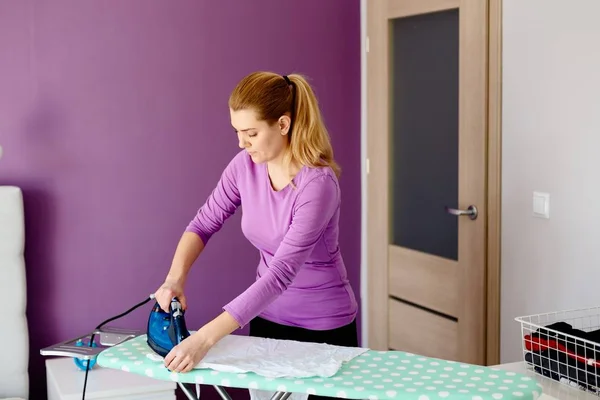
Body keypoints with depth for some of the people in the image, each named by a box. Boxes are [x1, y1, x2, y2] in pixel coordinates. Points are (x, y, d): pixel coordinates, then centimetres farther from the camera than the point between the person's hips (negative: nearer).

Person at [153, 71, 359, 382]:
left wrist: (205, 338, -37)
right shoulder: (245, 165, -10)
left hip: (323, 326, -5)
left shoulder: (317, 184, -28)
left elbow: (280, 274, -33)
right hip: (266, 315, 5)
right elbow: (204, 223, 0)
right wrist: (175, 278, -19)